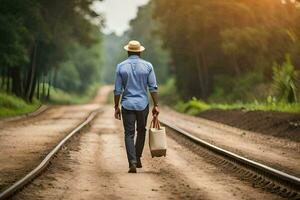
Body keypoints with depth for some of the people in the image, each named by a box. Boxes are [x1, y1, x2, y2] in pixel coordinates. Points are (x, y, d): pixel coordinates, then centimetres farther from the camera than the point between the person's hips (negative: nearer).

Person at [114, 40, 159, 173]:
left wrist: (116, 107, 5)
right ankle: (138, 158, 20)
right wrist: (156, 105, 1)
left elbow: (117, 90, -2)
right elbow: (153, 87, -4)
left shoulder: (121, 66, -2)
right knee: (141, 131, 21)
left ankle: (133, 163, -10)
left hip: (127, 105, -1)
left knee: (129, 134, 2)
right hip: (143, 104, 1)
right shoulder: (147, 66, -1)